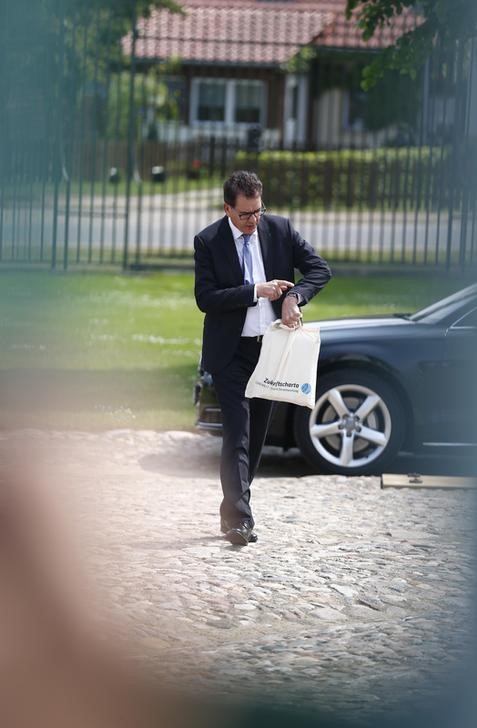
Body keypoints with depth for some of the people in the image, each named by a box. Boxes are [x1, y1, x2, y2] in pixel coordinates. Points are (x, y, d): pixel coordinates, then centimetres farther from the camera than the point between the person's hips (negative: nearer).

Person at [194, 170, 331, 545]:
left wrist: (294, 296, -17)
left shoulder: (280, 229, 1)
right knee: (237, 434, -12)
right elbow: (205, 298, -13)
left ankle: (233, 510, 22)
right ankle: (239, 517, -16)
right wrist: (256, 291, -19)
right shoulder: (208, 241, -7)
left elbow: (320, 269, 1)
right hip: (231, 351, -4)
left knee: (257, 434, 10)